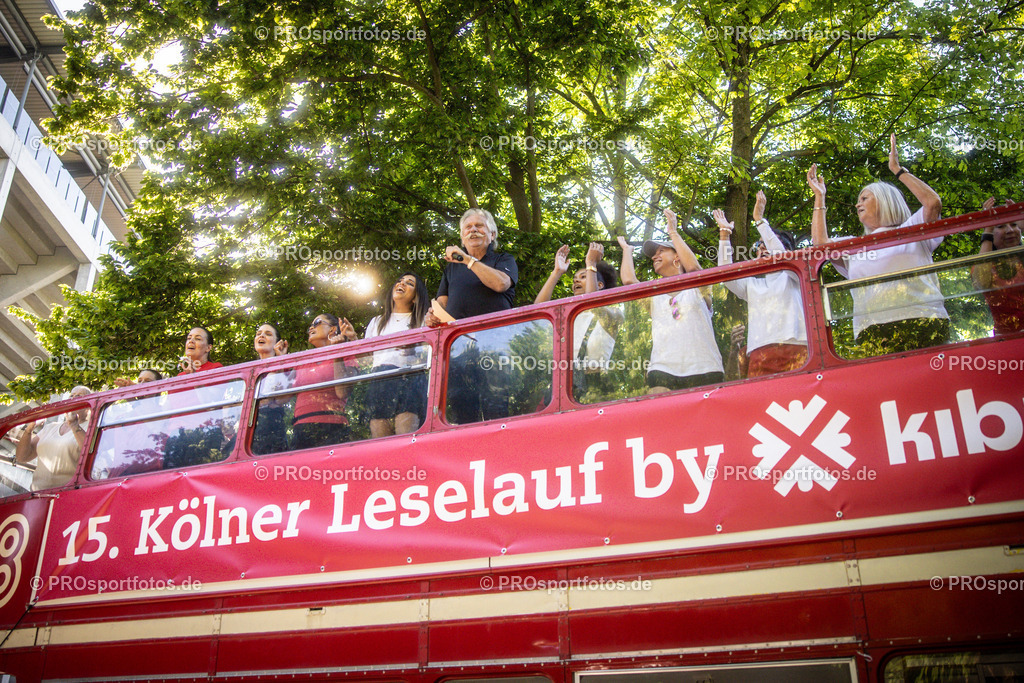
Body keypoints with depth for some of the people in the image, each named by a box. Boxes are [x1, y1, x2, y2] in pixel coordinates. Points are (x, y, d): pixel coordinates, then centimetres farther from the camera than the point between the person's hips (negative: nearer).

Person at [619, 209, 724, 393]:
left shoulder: (696, 288, 15)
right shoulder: (654, 296, 24)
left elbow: (693, 266, -7)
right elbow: (628, 281, 8)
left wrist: (673, 232, 1)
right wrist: (627, 250, 25)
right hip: (663, 370, 2)